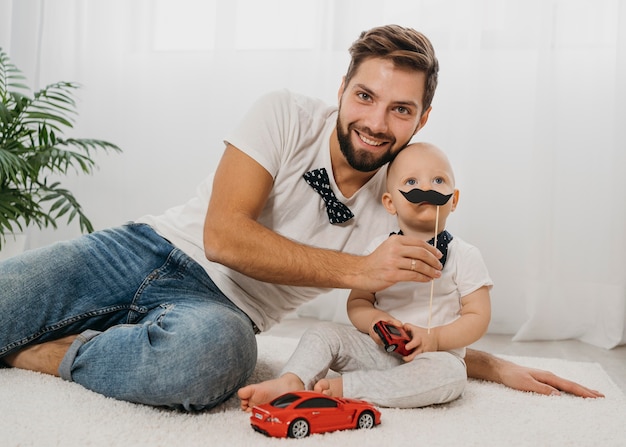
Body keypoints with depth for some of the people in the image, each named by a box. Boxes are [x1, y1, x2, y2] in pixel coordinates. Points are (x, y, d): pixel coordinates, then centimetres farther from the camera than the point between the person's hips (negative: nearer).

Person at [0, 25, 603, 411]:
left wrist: (500, 368, 2)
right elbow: (222, 234, -16)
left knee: (210, 346, -38)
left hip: (221, 308, 1)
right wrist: (359, 268, -17)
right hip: (150, 248, 0)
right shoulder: (285, 118, -6)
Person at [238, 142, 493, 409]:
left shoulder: (464, 256, -2)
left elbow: (478, 317, -5)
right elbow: (357, 301, 7)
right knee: (323, 334, -12)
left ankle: (341, 387, -34)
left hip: (435, 355, -3)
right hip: (377, 348, 3)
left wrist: (435, 339, -20)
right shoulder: (378, 249, 5)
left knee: (450, 373, -35)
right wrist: (373, 320, -16)